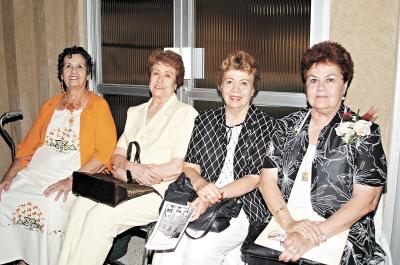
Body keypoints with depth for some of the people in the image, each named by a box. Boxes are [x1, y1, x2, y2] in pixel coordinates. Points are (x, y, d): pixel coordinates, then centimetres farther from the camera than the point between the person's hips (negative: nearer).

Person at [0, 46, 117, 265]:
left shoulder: (98, 105, 2)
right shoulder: (49, 106, 19)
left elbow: (105, 152, -9)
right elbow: (27, 147, 17)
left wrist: (72, 180, -19)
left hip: (78, 175, -5)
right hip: (36, 171, 5)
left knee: (49, 206, -31)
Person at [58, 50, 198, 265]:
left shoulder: (185, 114, -3)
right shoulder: (135, 112, 19)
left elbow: (178, 168, -12)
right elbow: (117, 156, 14)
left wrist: (127, 170, -9)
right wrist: (132, 168, -10)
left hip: (160, 192, -6)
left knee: (100, 215, -25)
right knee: (82, 203, -21)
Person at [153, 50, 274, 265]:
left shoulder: (265, 126, 2)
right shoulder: (204, 120, 14)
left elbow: (254, 178, -6)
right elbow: (189, 165, 10)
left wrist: (212, 197, -19)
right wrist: (200, 184, -15)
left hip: (244, 205, -3)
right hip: (200, 203, 3)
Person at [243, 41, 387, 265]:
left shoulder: (364, 132, 1)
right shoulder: (288, 126, 11)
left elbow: (365, 200, -6)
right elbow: (268, 179, 4)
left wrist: (315, 236, -16)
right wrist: (289, 222, -12)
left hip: (341, 240, -3)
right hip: (282, 230, 3)